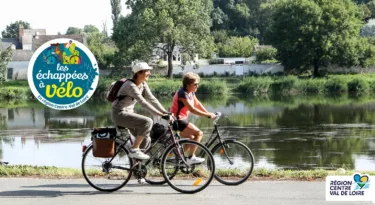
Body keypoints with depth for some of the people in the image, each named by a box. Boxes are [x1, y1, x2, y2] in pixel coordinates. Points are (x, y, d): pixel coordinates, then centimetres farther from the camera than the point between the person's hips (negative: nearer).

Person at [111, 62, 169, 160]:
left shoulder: (143, 85, 5)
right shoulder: (131, 86, -23)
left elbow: (152, 99, 1)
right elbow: (143, 103, -31)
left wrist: (166, 112, -10)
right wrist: (161, 115, -35)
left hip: (129, 113, 9)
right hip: (119, 114, -9)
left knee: (146, 140, -1)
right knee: (148, 122, -26)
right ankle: (134, 150, -19)